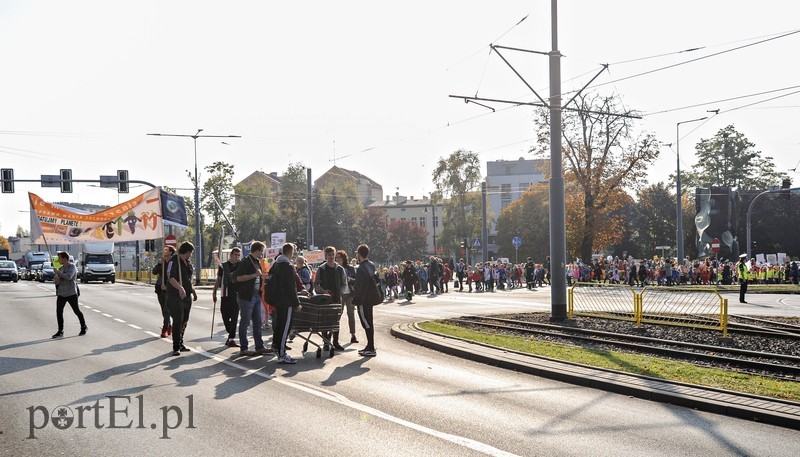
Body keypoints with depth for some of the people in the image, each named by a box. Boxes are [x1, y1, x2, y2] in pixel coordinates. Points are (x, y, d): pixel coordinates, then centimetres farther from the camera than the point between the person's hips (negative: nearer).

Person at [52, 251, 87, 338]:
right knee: (59, 312, -4)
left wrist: (58, 273, -14)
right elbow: (55, 280, 11)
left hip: (71, 293, -6)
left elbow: (68, 277, -24)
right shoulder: (60, 268, 11)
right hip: (61, 294, 6)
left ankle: (84, 327, 24)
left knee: (76, 311, 5)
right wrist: (57, 279, -12)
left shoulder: (72, 266, -9)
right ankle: (60, 331, 1)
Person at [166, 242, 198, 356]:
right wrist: (180, 288, -36)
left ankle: (180, 344, 24)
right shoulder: (174, 261, -11)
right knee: (178, 321, -10)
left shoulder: (187, 263, 16)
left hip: (186, 296, 9)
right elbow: (171, 278, -24)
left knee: (184, 321, 13)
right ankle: (176, 347, -6)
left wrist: (192, 291, 27)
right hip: (175, 296, -8)